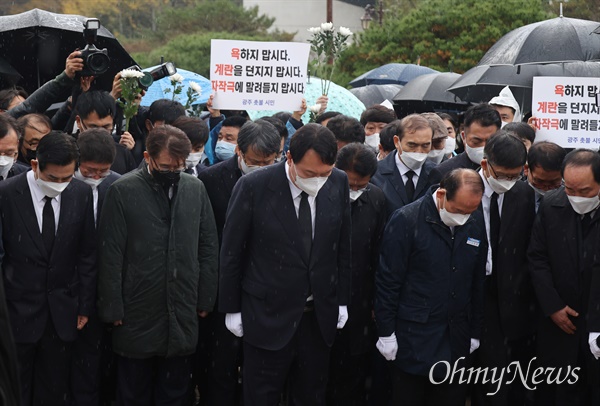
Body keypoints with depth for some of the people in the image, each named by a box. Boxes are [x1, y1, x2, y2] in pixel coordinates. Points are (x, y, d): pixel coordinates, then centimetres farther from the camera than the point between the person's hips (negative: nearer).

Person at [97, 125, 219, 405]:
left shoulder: (196, 189, 2)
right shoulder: (122, 191, -6)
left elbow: (208, 247, 7)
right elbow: (111, 256, -5)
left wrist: (205, 299, 5)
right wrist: (113, 308, -6)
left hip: (183, 315, 2)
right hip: (137, 316, -2)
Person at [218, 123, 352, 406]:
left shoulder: (339, 183, -4)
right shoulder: (253, 187, -15)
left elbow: (343, 247, 7)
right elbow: (231, 252, -6)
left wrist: (342, 301, 9)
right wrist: (232, 309, -1)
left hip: (319, 317, 3)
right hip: (268, 316, -3)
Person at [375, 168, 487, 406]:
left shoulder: (476, 223, 2)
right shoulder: (406, 220, -12)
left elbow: (478, 282, 11)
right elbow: (388, 281, -10)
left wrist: (475, 332, 13)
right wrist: (386, 333, -9)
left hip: (457, 340, 4)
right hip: (414, 339, -4)